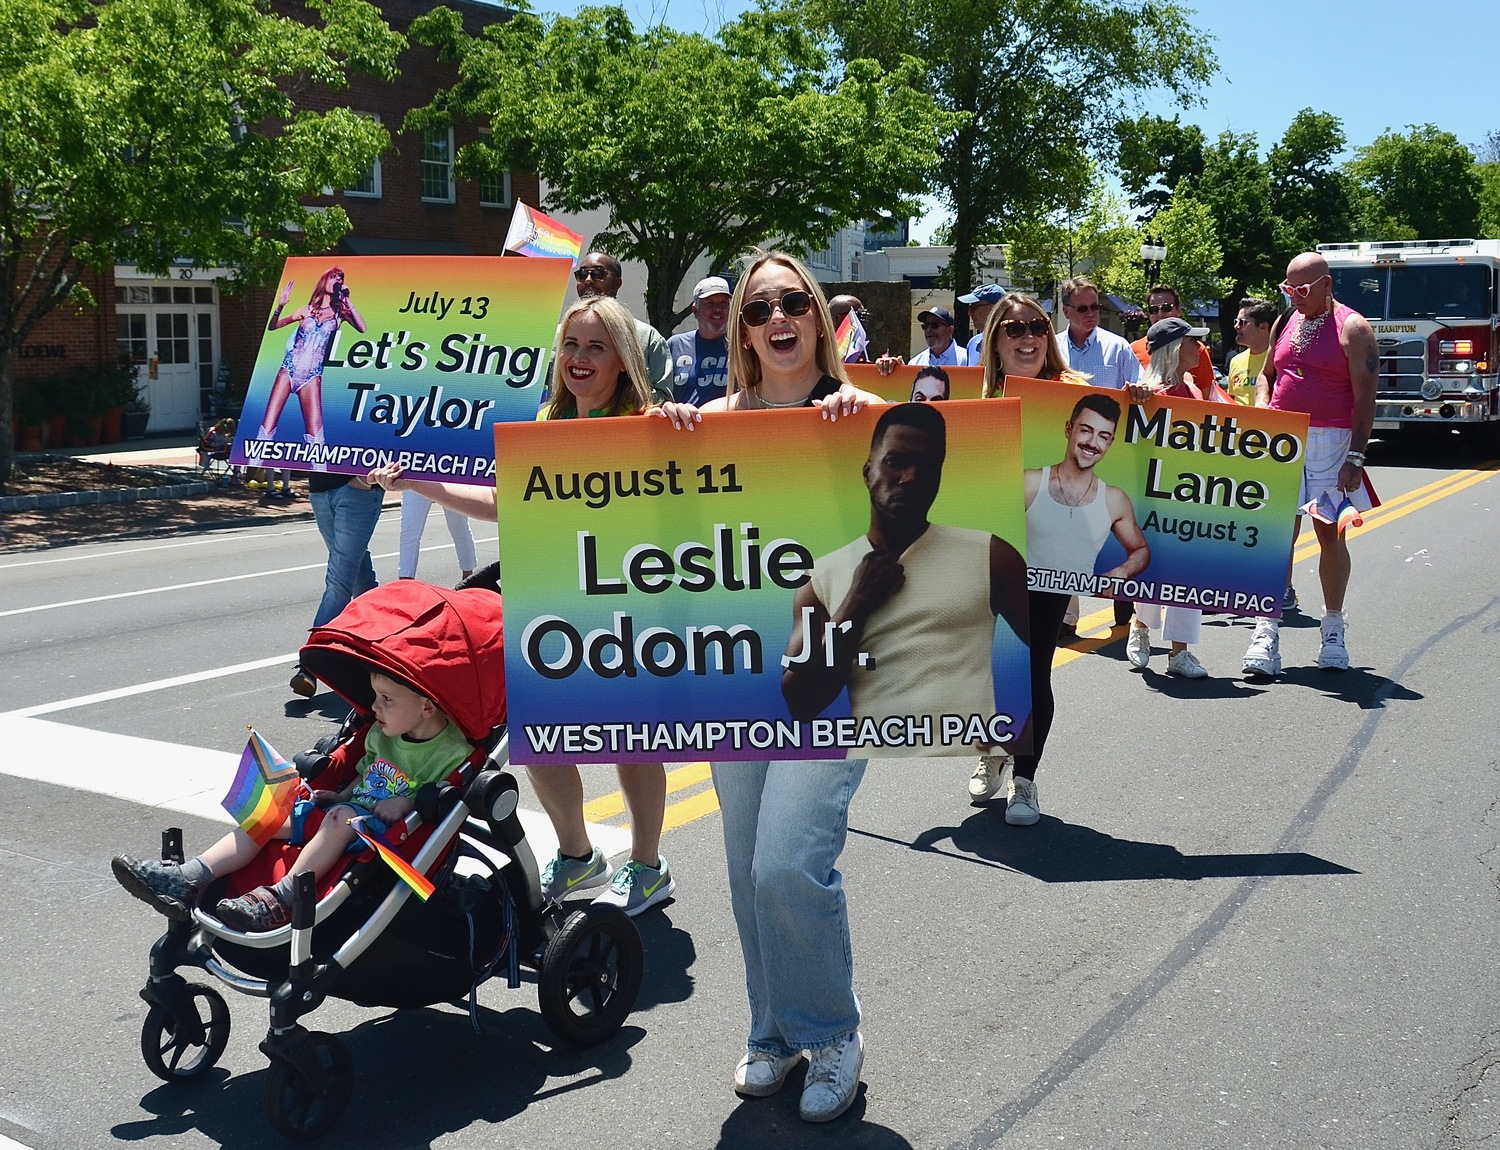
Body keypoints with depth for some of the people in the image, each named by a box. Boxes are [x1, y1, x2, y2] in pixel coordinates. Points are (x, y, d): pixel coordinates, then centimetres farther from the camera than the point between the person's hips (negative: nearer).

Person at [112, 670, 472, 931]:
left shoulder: (452, 751, -15)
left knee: (341, 818, -37)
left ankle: (279, 899, -37)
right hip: (352, 808, 8)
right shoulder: (382, 732, 11)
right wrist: (341, 794, 9)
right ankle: (189, 879, -13)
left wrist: (409, 803, -23)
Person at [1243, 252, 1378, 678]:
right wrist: (1261, 412, 3)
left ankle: (1333, 629, 19)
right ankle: (1268, 631, -5)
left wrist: (1356, 456, -15)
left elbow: (1365, 397, -8)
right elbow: (1267, 374, 23)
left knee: (1330, 535, 6)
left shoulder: (1352, 328, -4)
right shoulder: (1286, 323, 12)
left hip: (1330, 443, -3)